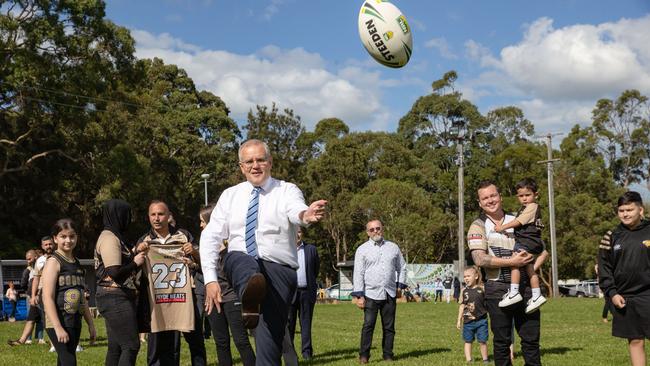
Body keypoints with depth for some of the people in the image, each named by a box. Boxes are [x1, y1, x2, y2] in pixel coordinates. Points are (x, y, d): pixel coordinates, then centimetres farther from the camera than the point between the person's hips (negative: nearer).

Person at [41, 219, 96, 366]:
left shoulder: (77, 263, 15)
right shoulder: (53, 262, -8)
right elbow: (48, 298, -16)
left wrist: (90, 324, 19)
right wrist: (58, 328, -23)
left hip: (75, 323, 8)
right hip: (59, 323, -8)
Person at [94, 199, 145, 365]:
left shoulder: (114, 236, 17)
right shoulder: (110, 238, -14)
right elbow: (115, 272, -22)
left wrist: (136, 255, 5)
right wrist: (135, 263, -9)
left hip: (116, 299, 10)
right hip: (116, 299, -10)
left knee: (116, 347, 10)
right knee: (131, 345, -10)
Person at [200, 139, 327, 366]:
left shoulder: (287, 191, 3)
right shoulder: (230, 195, 13)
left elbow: (296, 211, -21)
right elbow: (210, 237, 8)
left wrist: (306, 215, -47)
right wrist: (210, 279, -4)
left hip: (278, 269, -1)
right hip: (239, 263, 2)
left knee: (270, 339, -11)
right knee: (241, 259, -35)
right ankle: (251, 296, -65)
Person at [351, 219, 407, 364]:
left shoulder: (393, 247, 11)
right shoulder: (362, 250, 2)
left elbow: (402, 267, 20)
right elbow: (358, 274, -1)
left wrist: (400, 285, 10)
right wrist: (359, 296, -7)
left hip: (390, 294, 3)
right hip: (371, 294, -3)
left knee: (389, 327, 5)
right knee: (368, 325, -8)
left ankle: (388, 355, 12)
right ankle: (364, 355, -3)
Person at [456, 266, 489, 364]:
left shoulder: (482, 289, -7)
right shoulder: (464, 291, 2)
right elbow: (462, 305, 9)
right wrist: (459, 320, 10)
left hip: (481, 320, -3)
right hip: (468, 321, 3)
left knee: (482, 341, 4)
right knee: (468, 341, 9)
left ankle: (485, 359, 19)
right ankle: (468, 360, 17)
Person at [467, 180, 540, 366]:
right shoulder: (478, 227, -1)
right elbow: (480, 260, -14)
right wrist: (511, 262, -17)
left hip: (524, 286, 3)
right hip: (497, 289, -3)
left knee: (531, 337, 5)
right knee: (502, 340, 4)